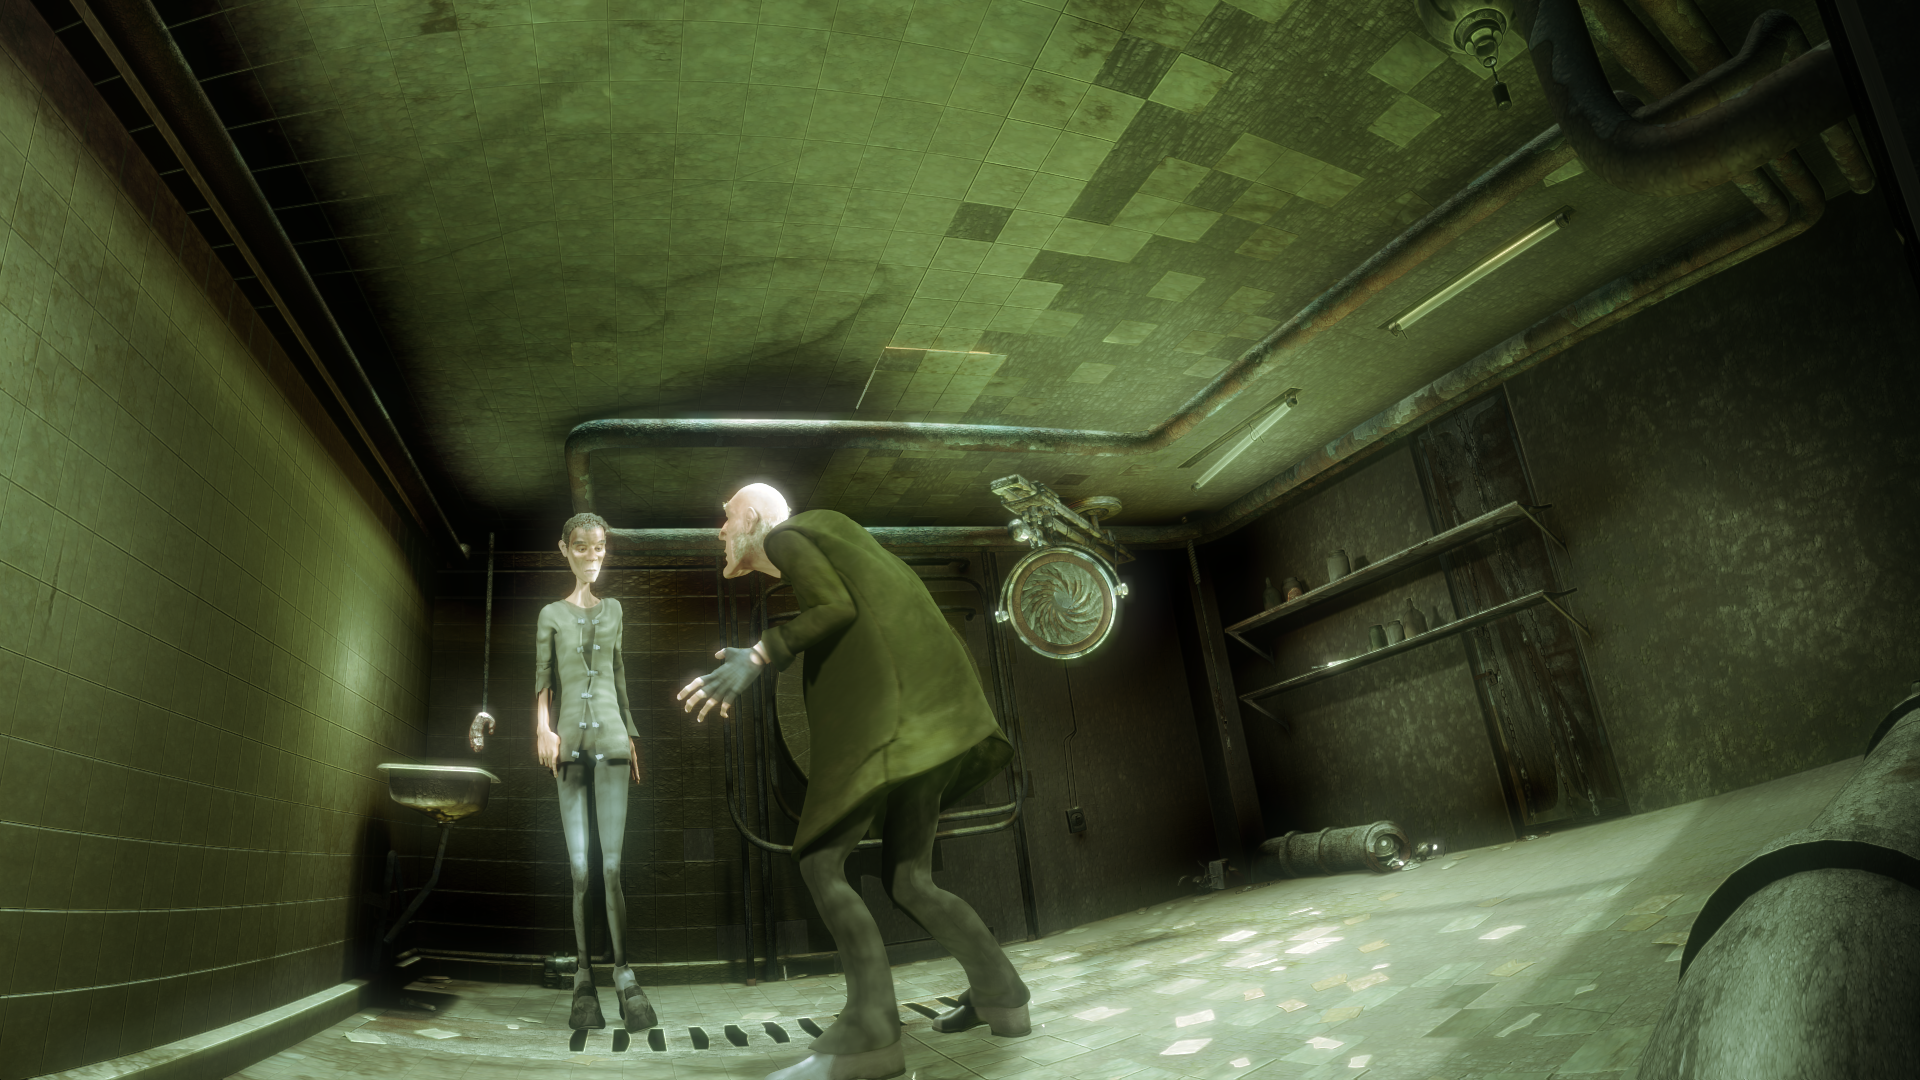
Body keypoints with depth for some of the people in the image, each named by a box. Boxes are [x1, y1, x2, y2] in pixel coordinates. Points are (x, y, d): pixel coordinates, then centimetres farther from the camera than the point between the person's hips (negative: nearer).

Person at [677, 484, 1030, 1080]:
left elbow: (837, 606, -13)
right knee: (907, 880, 13)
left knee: (820, 859, -12)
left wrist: (758, 657, -17)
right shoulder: (827, 539, 30)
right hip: (920, 718, 10)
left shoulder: (786, 534, 4)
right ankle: (999, 995, 15)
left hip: (884, 713, -10)